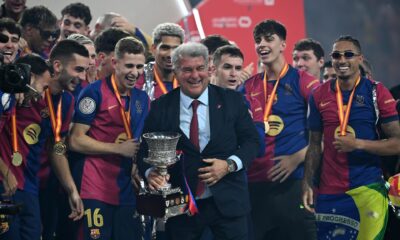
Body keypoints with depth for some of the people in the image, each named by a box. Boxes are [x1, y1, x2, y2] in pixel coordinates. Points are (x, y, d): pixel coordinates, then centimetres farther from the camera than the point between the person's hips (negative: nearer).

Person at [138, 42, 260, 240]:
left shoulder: (231, 101, 2)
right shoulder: (161, 107, 2)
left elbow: (251, 140, 5)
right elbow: (146, 150, 3)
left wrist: (230, 164, -13)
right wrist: (150, 172, -18)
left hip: (227, 202, 0)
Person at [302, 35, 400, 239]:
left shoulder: (376, 93, -3)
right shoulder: (320, 96, 8)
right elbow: (315, 145, 13)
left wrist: (358, 144, -16)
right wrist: (307, 184, 4)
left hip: (367, 189, -3)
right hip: (329, 191, 3)